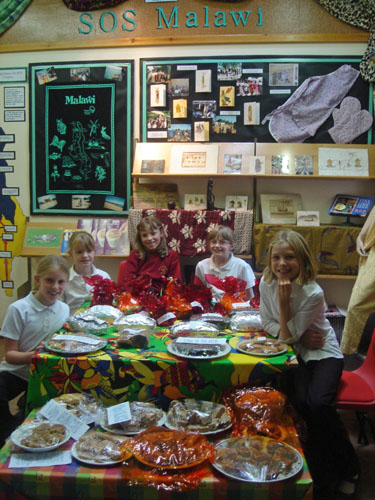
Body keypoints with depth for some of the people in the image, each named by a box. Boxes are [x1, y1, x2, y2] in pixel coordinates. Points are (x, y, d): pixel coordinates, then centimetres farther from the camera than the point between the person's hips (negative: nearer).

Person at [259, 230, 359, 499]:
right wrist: (301, 337, -14)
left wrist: (284, 300, -28)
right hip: (295, 354, 3)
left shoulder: (313, 293, -23)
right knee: (300, 401, -24)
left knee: (318, 404, -27)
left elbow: (288, 336, -19)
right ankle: (325, 474, -2)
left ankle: (346, 467, 3)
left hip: (323, 353, -3)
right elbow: (268, 324, -1)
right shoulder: (266, 282, -10)